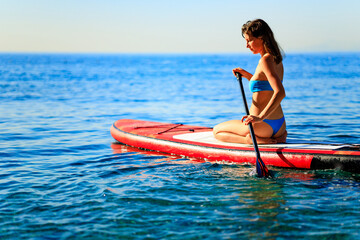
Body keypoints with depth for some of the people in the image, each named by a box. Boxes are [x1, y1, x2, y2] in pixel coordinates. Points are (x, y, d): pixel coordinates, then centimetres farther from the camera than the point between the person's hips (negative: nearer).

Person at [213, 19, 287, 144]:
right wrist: (247, 75, 14)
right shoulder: (276, 59, 10)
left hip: (263, 125, -8)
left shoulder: (265, 60, -17)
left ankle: (251, 139, -10)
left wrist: (260, 117, -34)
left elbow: (280, 93, -28)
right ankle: (278, 137, 10)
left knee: (216, 131, 15)